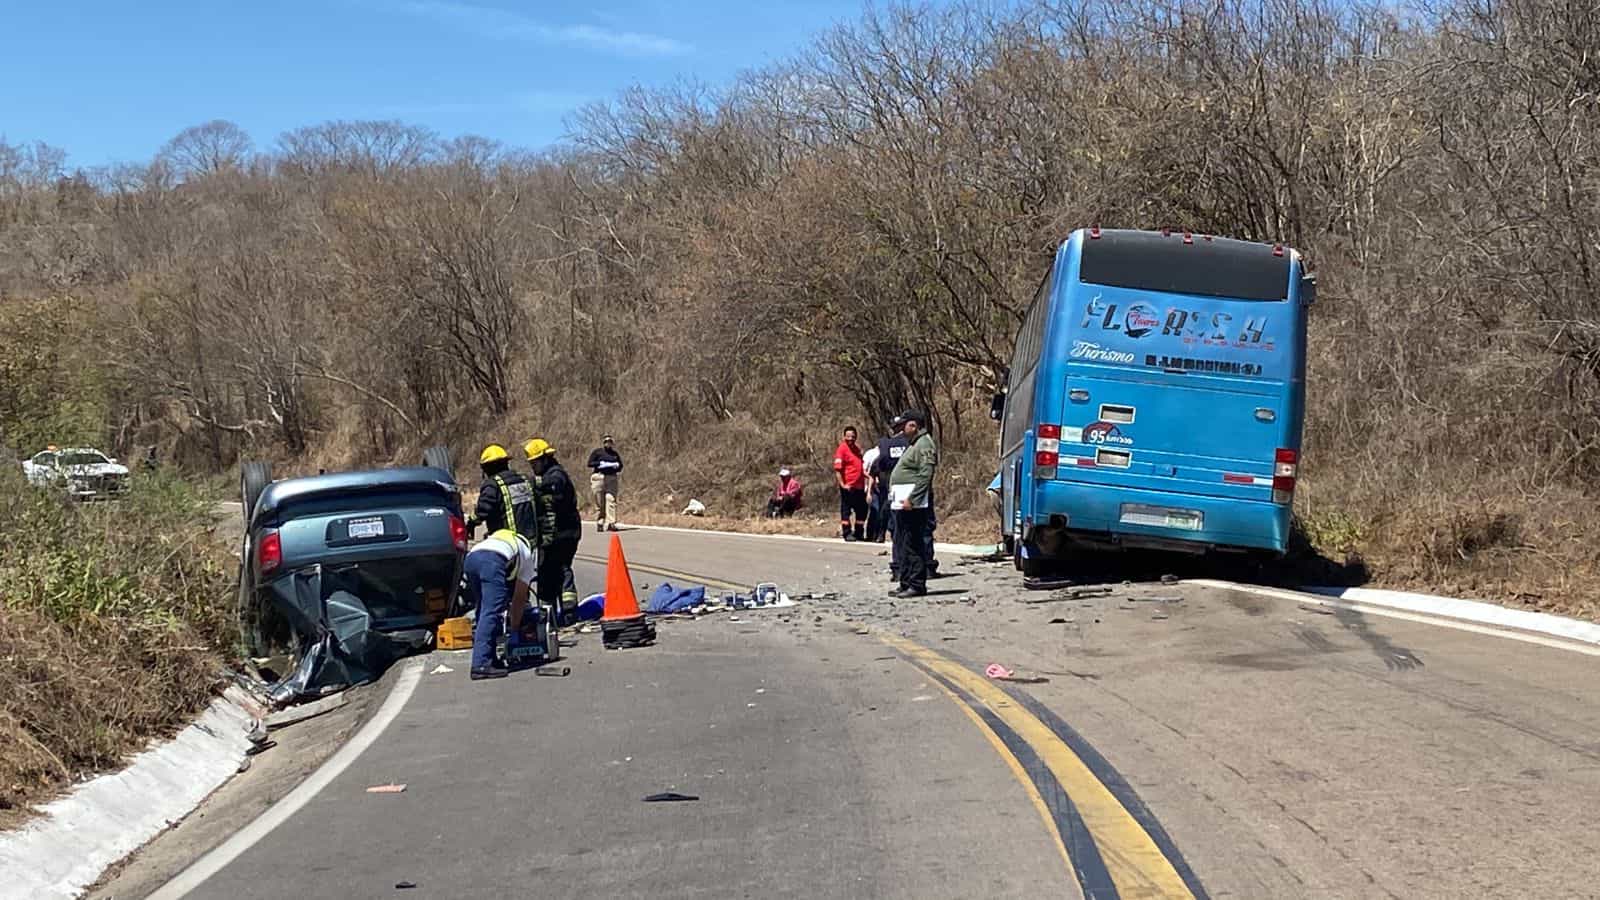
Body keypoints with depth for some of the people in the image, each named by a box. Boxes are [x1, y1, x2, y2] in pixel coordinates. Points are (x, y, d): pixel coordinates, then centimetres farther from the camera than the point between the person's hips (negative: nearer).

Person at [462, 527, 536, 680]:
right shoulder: (528, 558, 31)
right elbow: (519, 597, 29)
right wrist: (514, 628, 39)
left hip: (470, 558, 6)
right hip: (493, 560, -5)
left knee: (484, 611, 20)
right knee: (491, 614, -8)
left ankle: (489, 660, 19)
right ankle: (481, 665, -17)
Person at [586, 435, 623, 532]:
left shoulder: (615, 454, 20)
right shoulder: (597, 452, 7)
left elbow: (620, 465, 27)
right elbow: (590, 463, -1)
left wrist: (617, 466, 5)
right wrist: (601, 464, -12)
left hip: (611, 478, 3)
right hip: (598, 477, -3)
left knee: (611, 499, -11)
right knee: (599, 502, -3)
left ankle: (610, 523, -15)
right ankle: (599, 523, 7)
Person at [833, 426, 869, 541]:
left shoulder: (857, 448, 14)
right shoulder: (842, 449, -10)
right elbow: (837, 469, -16)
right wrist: (842, 484, -22)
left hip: (859, 486, 8)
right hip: (848, 486, -8)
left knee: (862, 510, 13)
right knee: (846, 510, 1)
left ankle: (859, 533, 24)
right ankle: (847, 533, 8)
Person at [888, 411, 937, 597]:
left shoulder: (924, 445, -12)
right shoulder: (914, 445, 22)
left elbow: (925, 475, -21)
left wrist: (911, 498, -25)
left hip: (913, 504, -11)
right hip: (903, 503, 11)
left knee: (912, 545, -9)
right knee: (902, 545, 13)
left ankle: (917, 585, -6)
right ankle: (906, 584, 19)